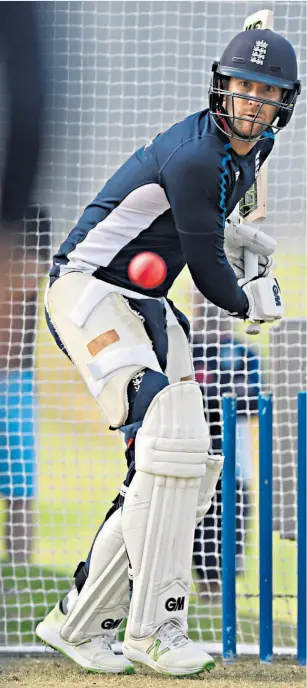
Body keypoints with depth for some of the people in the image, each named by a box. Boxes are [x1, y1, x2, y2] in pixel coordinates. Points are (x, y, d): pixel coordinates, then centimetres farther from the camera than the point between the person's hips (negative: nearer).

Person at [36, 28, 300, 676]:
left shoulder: (252, 148, 9)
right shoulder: (195, 155, -21)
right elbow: (208, 273, -14)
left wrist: (236, 234, 25)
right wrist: (252, 303, 3)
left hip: (149, 307, 10)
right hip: (88, 290, -10)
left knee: (192, 471, 0)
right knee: (167, 442, -26)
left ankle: (80, 623, 5)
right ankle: (155, 628, -23)